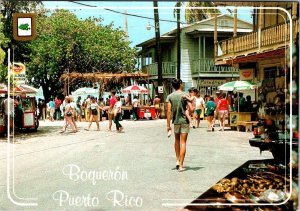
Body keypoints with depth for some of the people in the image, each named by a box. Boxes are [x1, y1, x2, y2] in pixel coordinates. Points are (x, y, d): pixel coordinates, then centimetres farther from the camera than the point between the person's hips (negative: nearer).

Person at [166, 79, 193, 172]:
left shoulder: (170, 96, -1)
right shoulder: (185, 95, -7)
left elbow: (169, 111, -4)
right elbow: (191, 109, -12)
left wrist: (168, 125, -1)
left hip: (176, 121, 2)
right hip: (184, 120, -2)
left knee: (177, 140, 23)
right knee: (183, 143, 0)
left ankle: (177, 160, 19)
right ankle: (181, 165, 0)